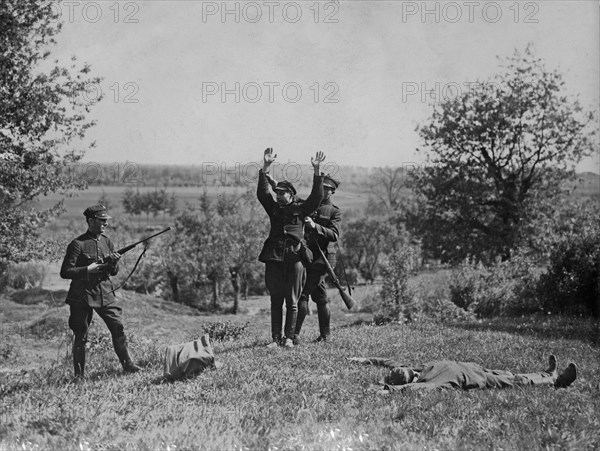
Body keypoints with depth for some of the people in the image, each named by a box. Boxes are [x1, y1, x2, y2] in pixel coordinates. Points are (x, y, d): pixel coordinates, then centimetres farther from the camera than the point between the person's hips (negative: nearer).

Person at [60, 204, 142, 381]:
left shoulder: (107, 242, 10)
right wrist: (88, 269, -18)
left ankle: (127, 364, 9)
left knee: (118, 327, -2)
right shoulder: (78, 244, -9)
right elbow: (65, 272, -11)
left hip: (105, 294, 5)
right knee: (80, 335, 1)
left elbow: (114, 272, 16)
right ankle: (79, 374, 10)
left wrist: (113, 263, -6)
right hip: (82, 295, -5)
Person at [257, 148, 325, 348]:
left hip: (294, 256, -2)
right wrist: (266, 167, -8)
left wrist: (317, 171, -9)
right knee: (275, 300, 3)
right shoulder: (273, 208, 14)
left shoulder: (300, 209, 9)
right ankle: (275, 337, 5)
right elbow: (262, 192, 2)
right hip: (274, 257, 2)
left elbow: (316, 196, -1)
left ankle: (289, 337, 5)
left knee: (292, 301, 1)